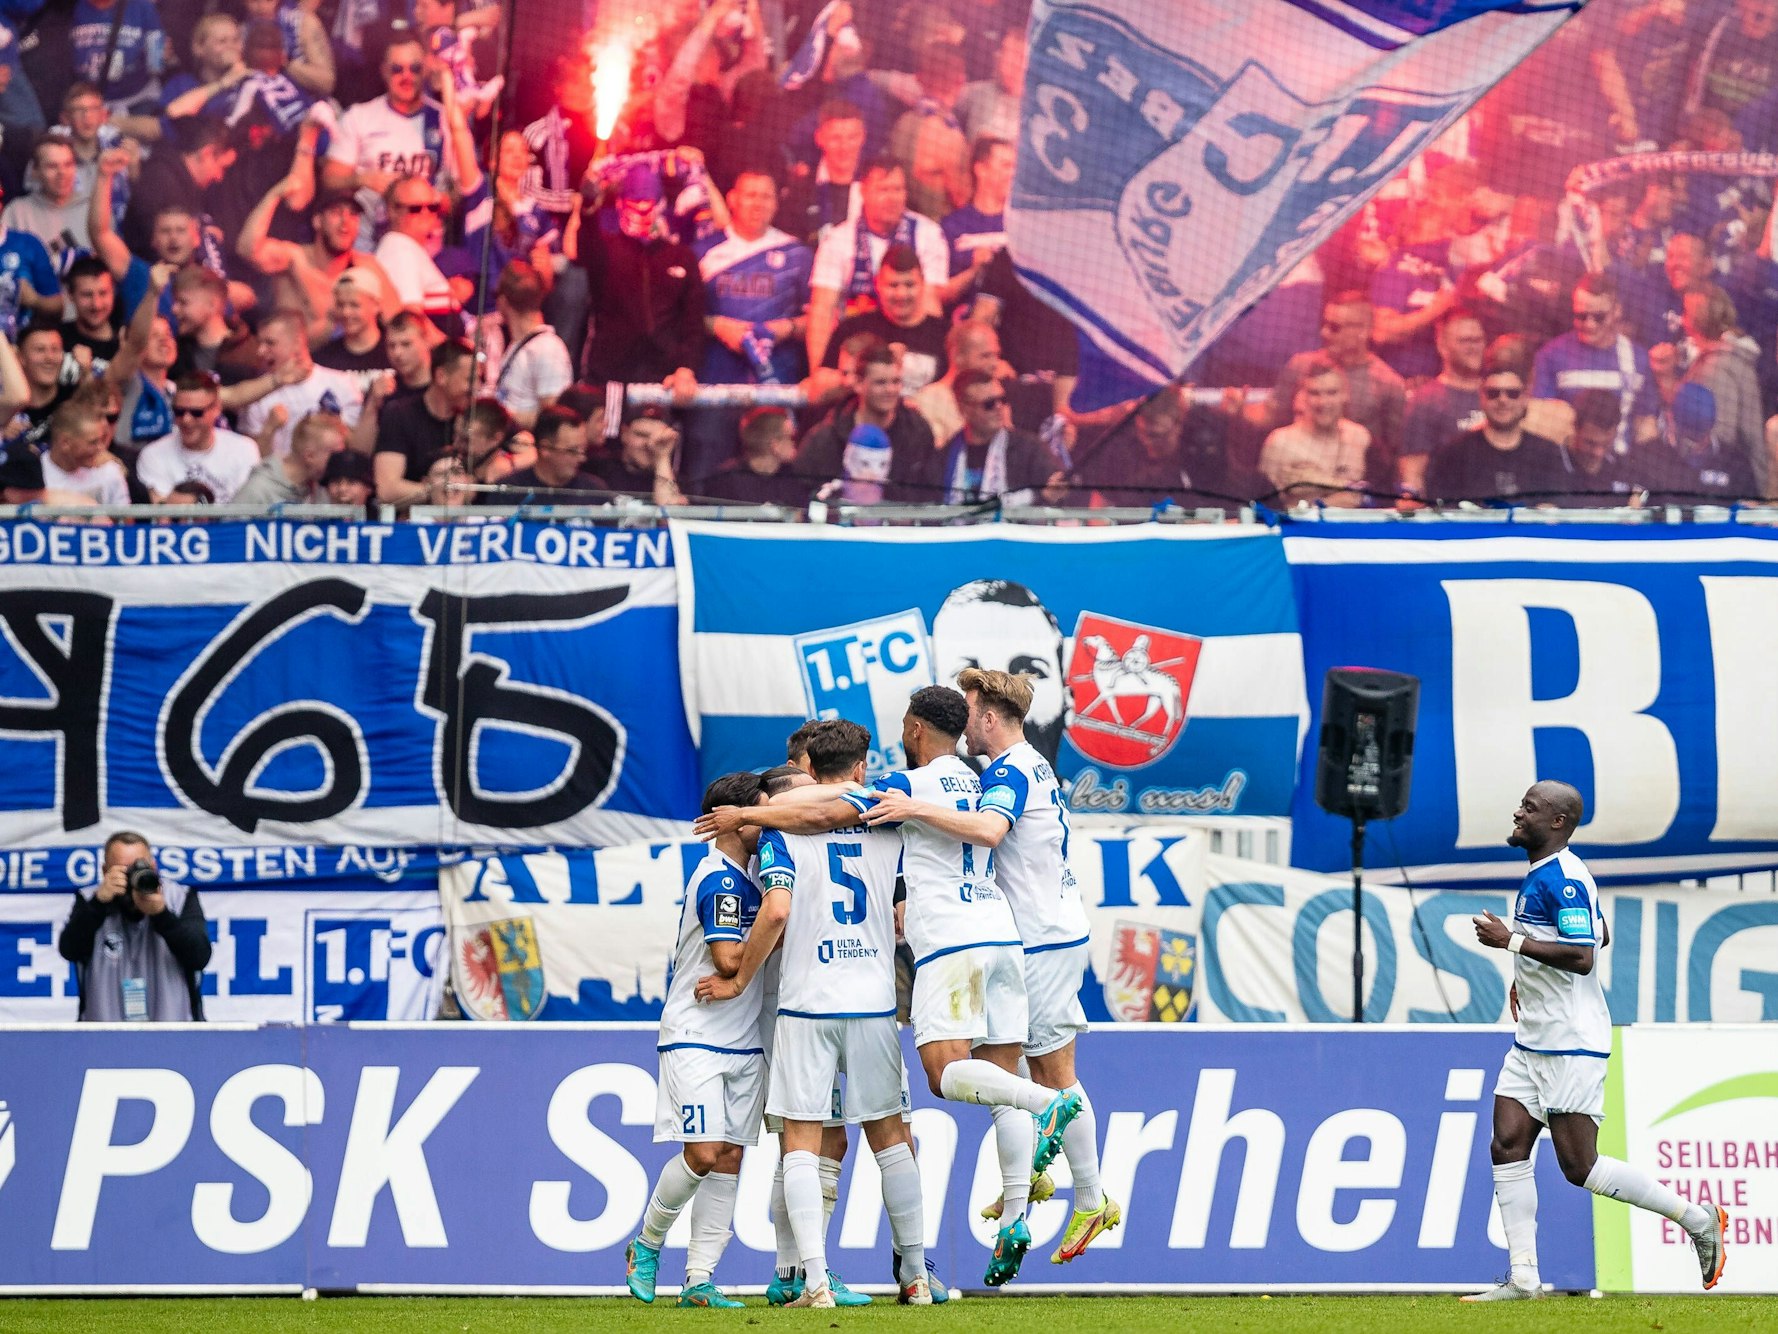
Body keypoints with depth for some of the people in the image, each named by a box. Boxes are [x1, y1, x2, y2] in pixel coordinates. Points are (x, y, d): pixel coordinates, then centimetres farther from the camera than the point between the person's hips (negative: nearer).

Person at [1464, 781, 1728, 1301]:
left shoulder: (1563, 879, -17)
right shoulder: (1541, 875, 15)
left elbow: (1583, 956, -26)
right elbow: (1601, 935, 28)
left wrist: (1511, 941, -23)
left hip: (1571, 1045, -10)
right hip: (1532, 1041, 10)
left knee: (1580, 1166, -8)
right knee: (1507, 1149, 0)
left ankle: (1698, 1219, 4)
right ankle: (1523, 1278, 0)